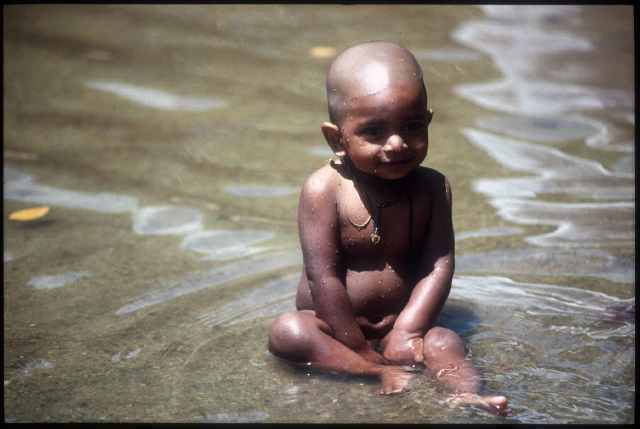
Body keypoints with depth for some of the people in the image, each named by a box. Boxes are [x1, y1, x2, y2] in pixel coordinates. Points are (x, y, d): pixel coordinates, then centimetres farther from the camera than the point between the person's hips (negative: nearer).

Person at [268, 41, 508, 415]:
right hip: (336, 328, -1)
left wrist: (407, 331, -21)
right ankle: (382, 374, -38)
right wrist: (364, 353, -19)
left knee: (444, 342, -26)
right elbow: (323, 278, -17)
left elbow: (439, 264, -9)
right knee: (287, 332, -30)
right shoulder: (325, 190, -14)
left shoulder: (432, 188, -3)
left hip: (398, 326, 2)